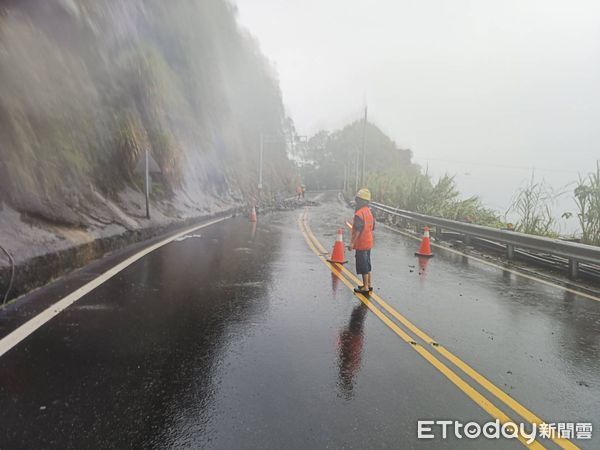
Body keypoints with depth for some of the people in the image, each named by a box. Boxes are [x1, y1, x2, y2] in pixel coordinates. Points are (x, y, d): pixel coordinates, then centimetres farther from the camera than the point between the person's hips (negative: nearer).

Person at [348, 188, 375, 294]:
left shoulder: (359, 213, -20)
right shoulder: (369, 211, 8)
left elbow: (357, 230, -23)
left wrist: (352, 243, -18)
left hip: (361, 244, -9)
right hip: (368, 243, 9)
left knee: (363, 266, 0)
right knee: (367, 264, 18)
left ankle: (365, 287, 8)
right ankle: (369, 284, 28)